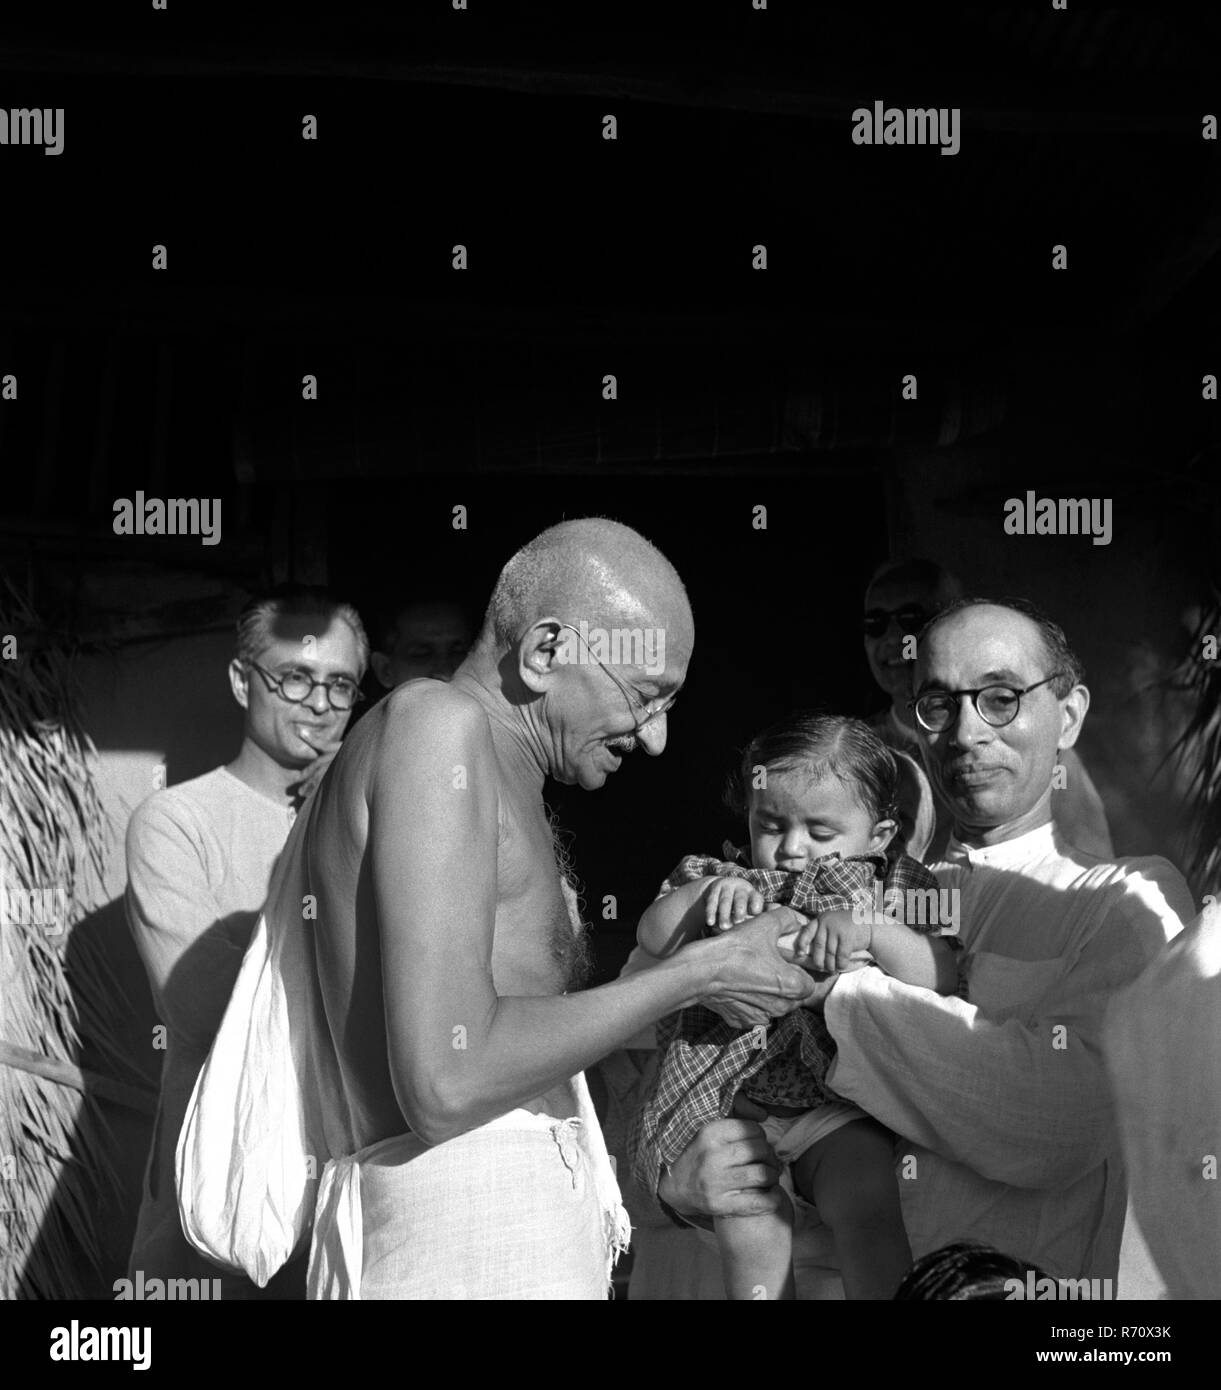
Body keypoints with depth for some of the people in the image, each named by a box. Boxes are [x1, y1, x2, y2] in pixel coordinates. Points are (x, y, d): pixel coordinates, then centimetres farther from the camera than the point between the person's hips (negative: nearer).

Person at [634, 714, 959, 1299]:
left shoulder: (894, 892, 4)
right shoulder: (722, 880, 8)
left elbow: (938, 979, -8)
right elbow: (653, 939, -2)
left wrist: (867, 930, -23)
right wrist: (707, 893, -18)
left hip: (838, 1106, 0)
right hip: (732, 1102, 1)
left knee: (866, 1202, -26)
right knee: (748, 1222, -23)